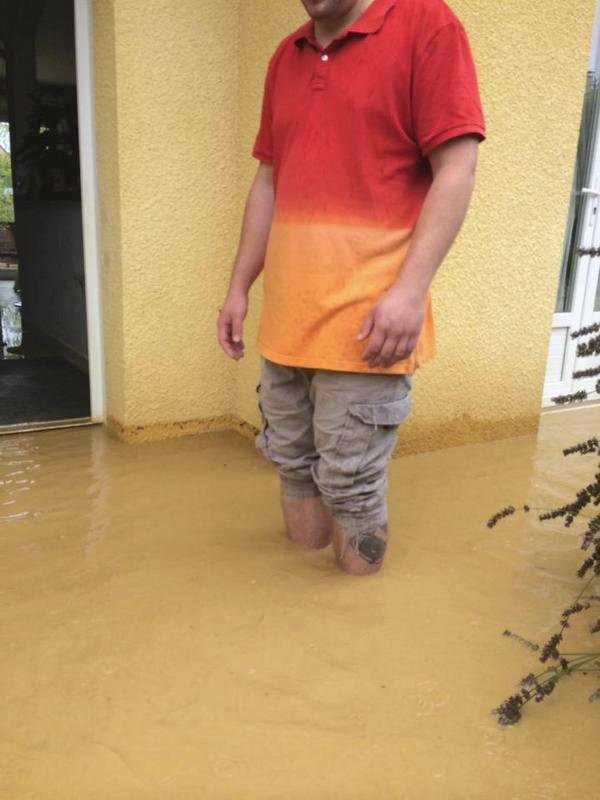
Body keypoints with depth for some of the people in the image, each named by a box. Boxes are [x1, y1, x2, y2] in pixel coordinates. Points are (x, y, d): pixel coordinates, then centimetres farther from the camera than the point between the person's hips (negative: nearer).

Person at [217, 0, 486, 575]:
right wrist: (239, 287, 13)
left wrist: (410, 289, -18)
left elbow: (456, 169, -9)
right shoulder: (285, 58, 17)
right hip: (285, 316, 6)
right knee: (290, 460, 15)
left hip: (364, 320, -6)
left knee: (350, 479, 1)